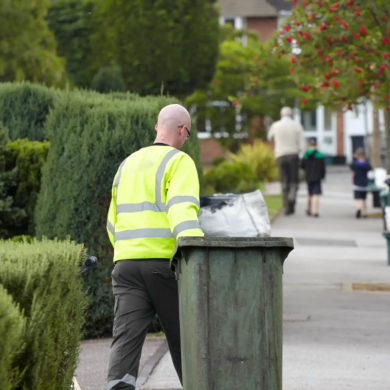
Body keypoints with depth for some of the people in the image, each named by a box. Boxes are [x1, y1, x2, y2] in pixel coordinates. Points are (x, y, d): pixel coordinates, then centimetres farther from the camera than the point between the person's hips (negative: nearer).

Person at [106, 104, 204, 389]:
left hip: (126, 262, 5)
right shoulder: (180, 162, -2)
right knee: (184, 337, 12)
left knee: (126, 340, -9)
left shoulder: (128, 165, 21)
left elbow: (114, 224, 27)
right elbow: (182, 211, -20)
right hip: (165, 262, -5)